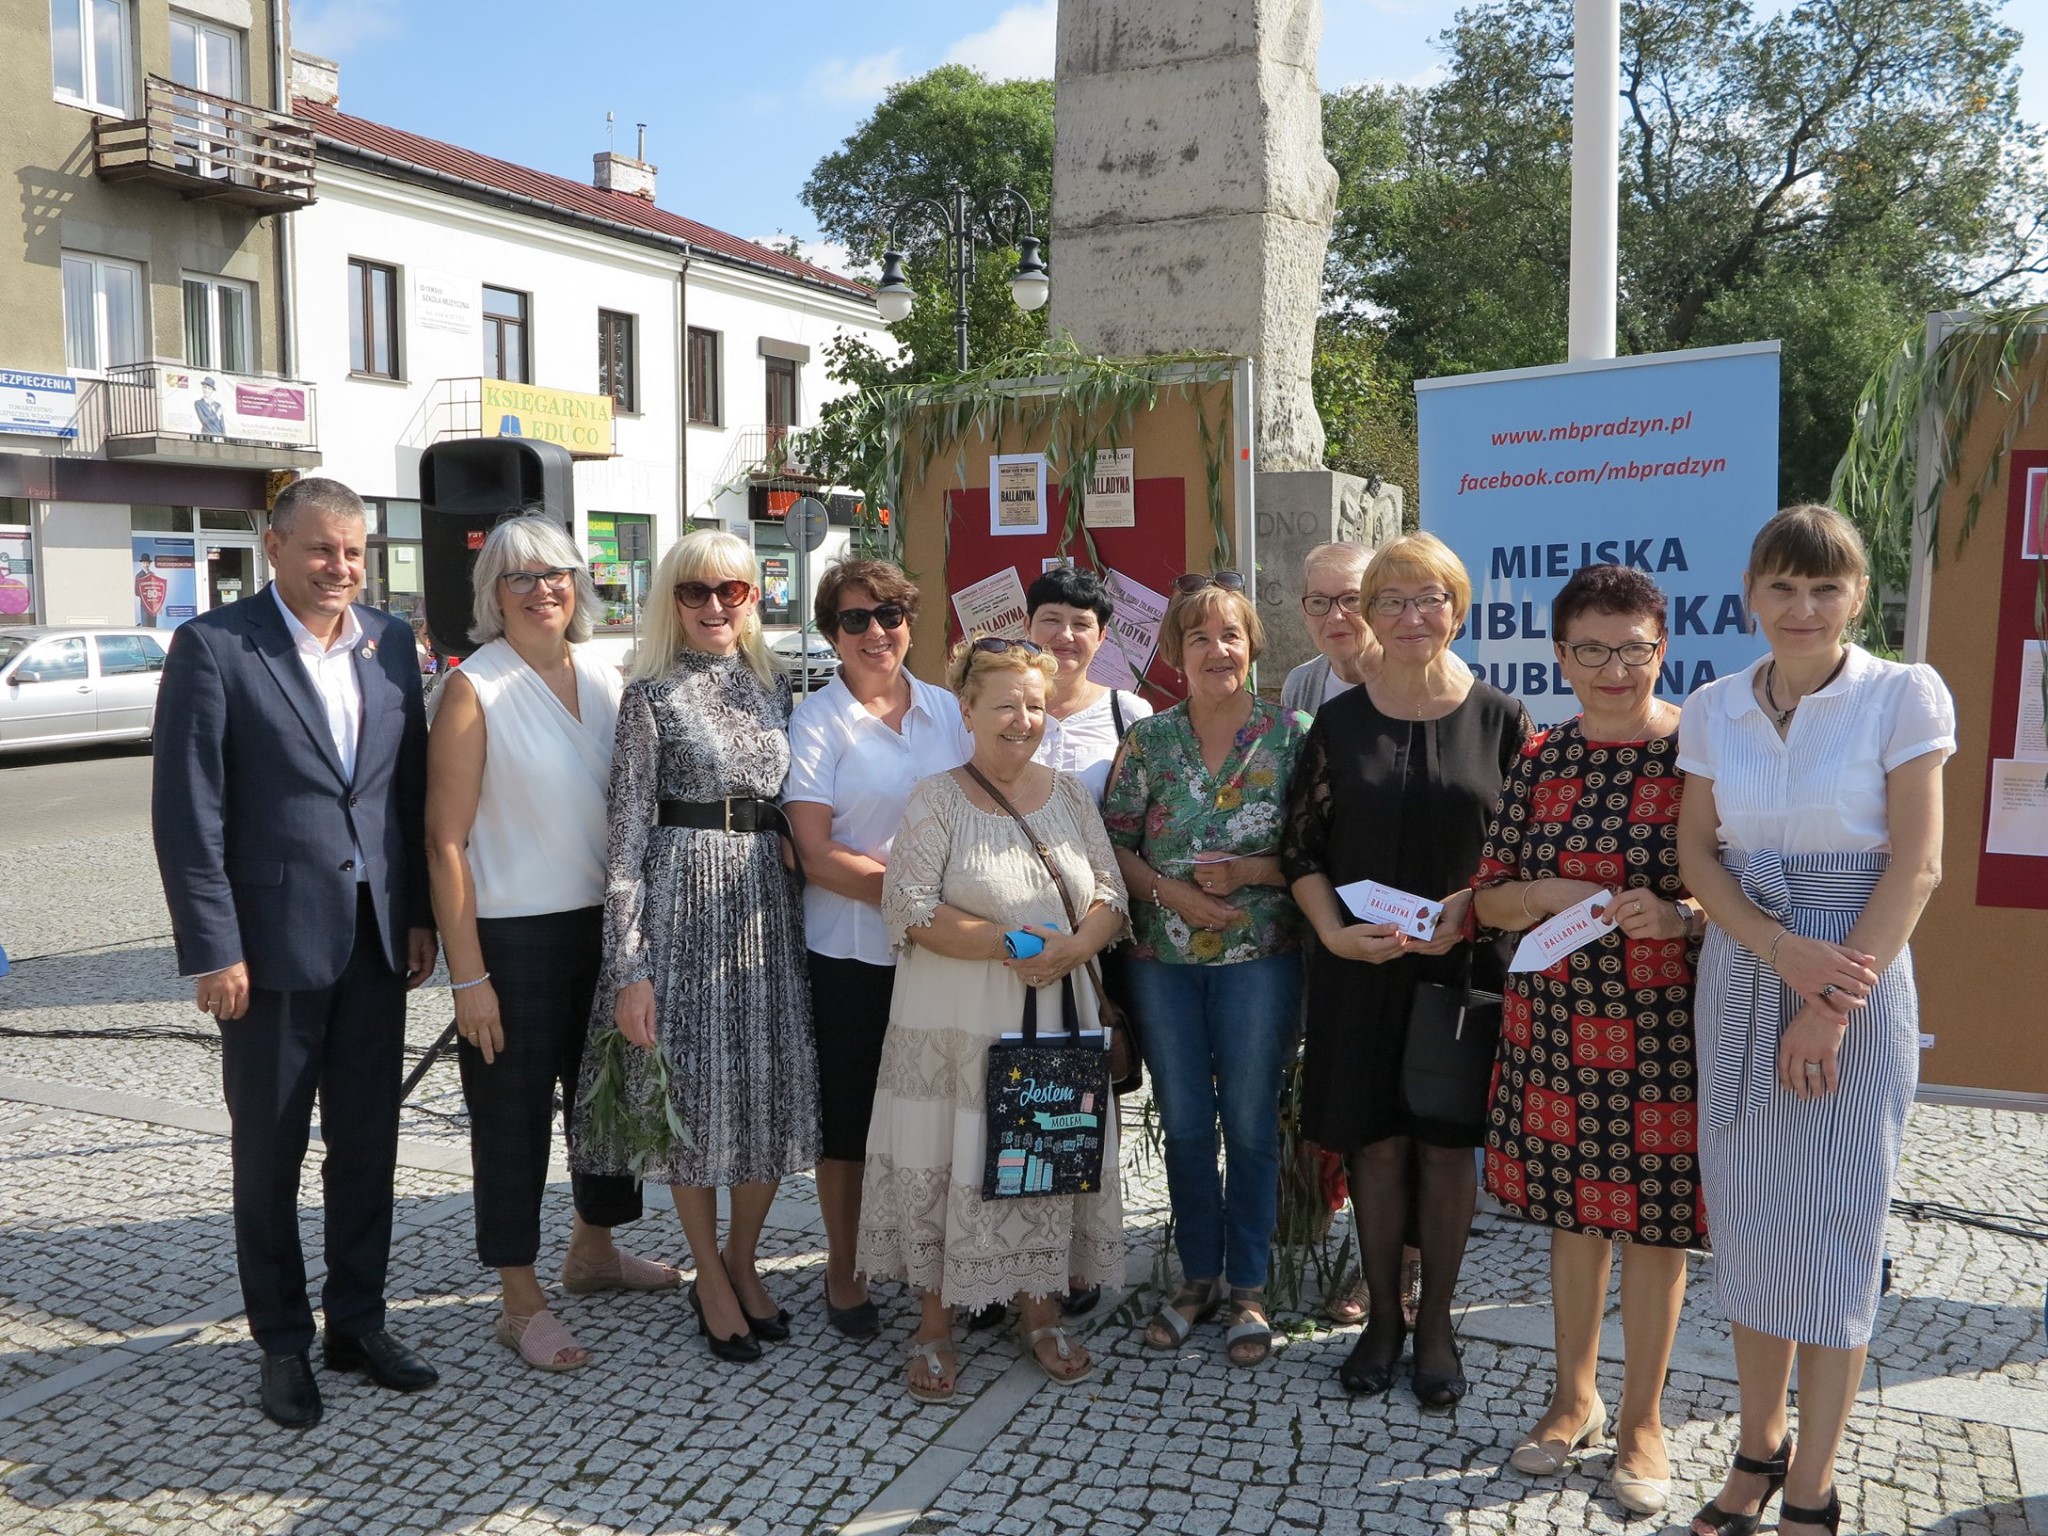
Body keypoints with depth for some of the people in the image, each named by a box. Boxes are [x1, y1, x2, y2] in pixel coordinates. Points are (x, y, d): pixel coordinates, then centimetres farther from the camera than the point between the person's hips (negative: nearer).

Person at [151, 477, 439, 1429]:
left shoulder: (389, 641, 6)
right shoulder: (213, 646, -9)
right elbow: (187, 812, -11)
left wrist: (419, 914, 7)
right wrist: (213, 949, -14)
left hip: (376, 939, 5)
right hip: (272, 941, -4)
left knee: (369, 1143, 13)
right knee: (269, 1151, 10)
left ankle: (358, 1322, 29)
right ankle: (283, 1343, 26)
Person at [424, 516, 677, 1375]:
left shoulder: (604, 678, 5)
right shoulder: (474, 691, -11)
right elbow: (445, 841, -13)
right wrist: (467, 976, -15)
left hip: (604, 921, 6)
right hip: (514, 935, -6)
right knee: (513, 1115, 5)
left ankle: (594, 1252, 40)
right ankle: (521, 1304, 20)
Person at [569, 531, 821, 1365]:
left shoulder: (772, 686, 11)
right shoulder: (652, 694, -4)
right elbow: (627, 832, -8)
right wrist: (629, 966, -13)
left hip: (768, 899, 5)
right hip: (684, 898, -4)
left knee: (775, 1089, 7)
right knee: (691, 1085, 3)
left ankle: (743, 1262, 28)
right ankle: (710, 1280, 21)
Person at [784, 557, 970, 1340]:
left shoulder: (948, 710, 7)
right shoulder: (817, 720, -6)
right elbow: (816, 855, -11)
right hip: (850, 952, -3)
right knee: (849, 1114, 9)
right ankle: (843, 1271, 27)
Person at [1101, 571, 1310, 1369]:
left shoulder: (1290, 734, -3)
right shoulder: (1148, 740, 2)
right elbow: (1115, 842, 3)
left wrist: (1253, 871, -18)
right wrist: (1172, 891, -13)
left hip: (1259, 956, -2)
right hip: (1164, 957, 2)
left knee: (1251, 1123, 5)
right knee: (1184, 1124, 11)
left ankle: (1248, 1288, 21)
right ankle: (1197, 1276, 28)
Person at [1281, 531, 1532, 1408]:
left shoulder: (1500, 720, 0)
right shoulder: (1340, 722, 3)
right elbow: (1301, 848, 2)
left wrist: (1467, 909, -15)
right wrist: (1337, 933, -12)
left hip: (1464, 965, -1)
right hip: (1359, 966, 1)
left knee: (1448, 1141, 6)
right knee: (1376, 1139, 8)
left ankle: (1436, 1325, 23)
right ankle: (1382, 1317, 24)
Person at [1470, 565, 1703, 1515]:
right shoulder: (1541, 760, 5)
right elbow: (1487, 900, 7)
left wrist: (1678, 916, -23)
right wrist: (1544, 897, -13)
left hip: (1663, 1033, -3)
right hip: (1555, 1024, 4)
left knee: (1653, 1219, 7)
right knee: (1571, 1208, 15)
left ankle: (1642, 1419, 27)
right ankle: (1575, 1397, 35)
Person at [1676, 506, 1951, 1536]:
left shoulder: (1904, 696, -7)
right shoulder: (1715, 709, 3)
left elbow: (1915, 867, -10)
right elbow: (1697, 853, 2)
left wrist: (1831, 1006, -14)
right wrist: (1782, 949, -14)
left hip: (1855, 987, -3)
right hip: (1738, 984, 4)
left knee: (1829, 1229, 2)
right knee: (1747, 1222, 10)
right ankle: (1758, 1451, 27)